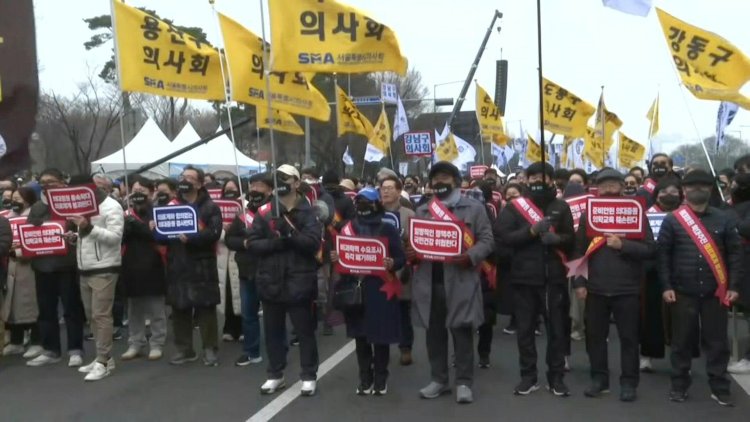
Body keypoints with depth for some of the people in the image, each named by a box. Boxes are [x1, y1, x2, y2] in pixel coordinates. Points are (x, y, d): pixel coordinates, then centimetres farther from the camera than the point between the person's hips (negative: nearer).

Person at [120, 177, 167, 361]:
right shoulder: (127, 214, 10)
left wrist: (137, 224, -19)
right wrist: (127, 225, -15)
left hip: (153, 267, -4)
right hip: (131, 266, 4)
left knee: (156, 309, 3)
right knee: (134, 310, 12)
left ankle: (157, 345, 11)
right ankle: (135, 344, 21)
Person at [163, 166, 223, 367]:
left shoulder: (209, 207, -1)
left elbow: (214, 232, -14)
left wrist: (191, 238, -27)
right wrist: (156, 228, -7)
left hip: (201, 265, -4)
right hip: (177, 265, 5)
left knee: (206, 308, 0)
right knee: (179, 308, 8)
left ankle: (210, 349, 8)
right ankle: (184, 349, 19)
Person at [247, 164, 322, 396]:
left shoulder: (307, 212, -2)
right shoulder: (265, 212, 4)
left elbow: (313, 242, -13)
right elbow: (252, 244, -2)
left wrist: (290, 234, -28)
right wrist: (275, 243, -18)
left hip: (299, 280, -3)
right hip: (271, 280, 3)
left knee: (304, 330, 6)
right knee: (273, 330, 13)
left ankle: (309, 376, 17)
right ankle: (275, 375, 27)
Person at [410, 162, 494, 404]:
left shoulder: (474, 208, 3)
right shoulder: (422, 211, 16)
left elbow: (487, 240, -2)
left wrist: (470, 256, -20)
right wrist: (410, 254, -5)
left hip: (460, 280, -4)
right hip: (430, 281, 4)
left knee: (462, 330, 0)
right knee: (434, 331, 10)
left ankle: (464, 382, 10)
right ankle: (439, 379, 22)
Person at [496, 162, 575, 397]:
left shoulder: (561, 207, 7)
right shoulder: (515, 207, 4)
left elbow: (572, 240, 3)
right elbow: (503, 236, -7)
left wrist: (557, 238, -18)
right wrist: (531, 231, -18)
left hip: (554, 277, 0)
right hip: (524, 276, 0)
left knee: (556, 328, 6)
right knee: (525, 329, 7)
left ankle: (556, 377, 17)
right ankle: (528, 376, 18)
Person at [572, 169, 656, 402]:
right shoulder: (588, 215, 6)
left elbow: (650, 249, -6)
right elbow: (579, 251, 5)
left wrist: (623, 245, -19)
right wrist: (579, 282, -2)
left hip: (626, 288, -2)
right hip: (595, 288, 2)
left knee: (628, 337, 5)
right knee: (595, 335, 10)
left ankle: (628, 382, 16)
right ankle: (599, 378, 23)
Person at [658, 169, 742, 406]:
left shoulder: (723, 220, 4)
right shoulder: (672, 221, 0)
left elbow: (734, 253, 3)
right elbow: (663, 254, -2)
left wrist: (733, 286, -3)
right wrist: (666, 286, -8)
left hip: (715, 292, 1)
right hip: (683, 292, -1)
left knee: (717, 341, 7)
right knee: (682, 340, 7)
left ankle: (719, 387, 17)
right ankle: (679, 385, 18)